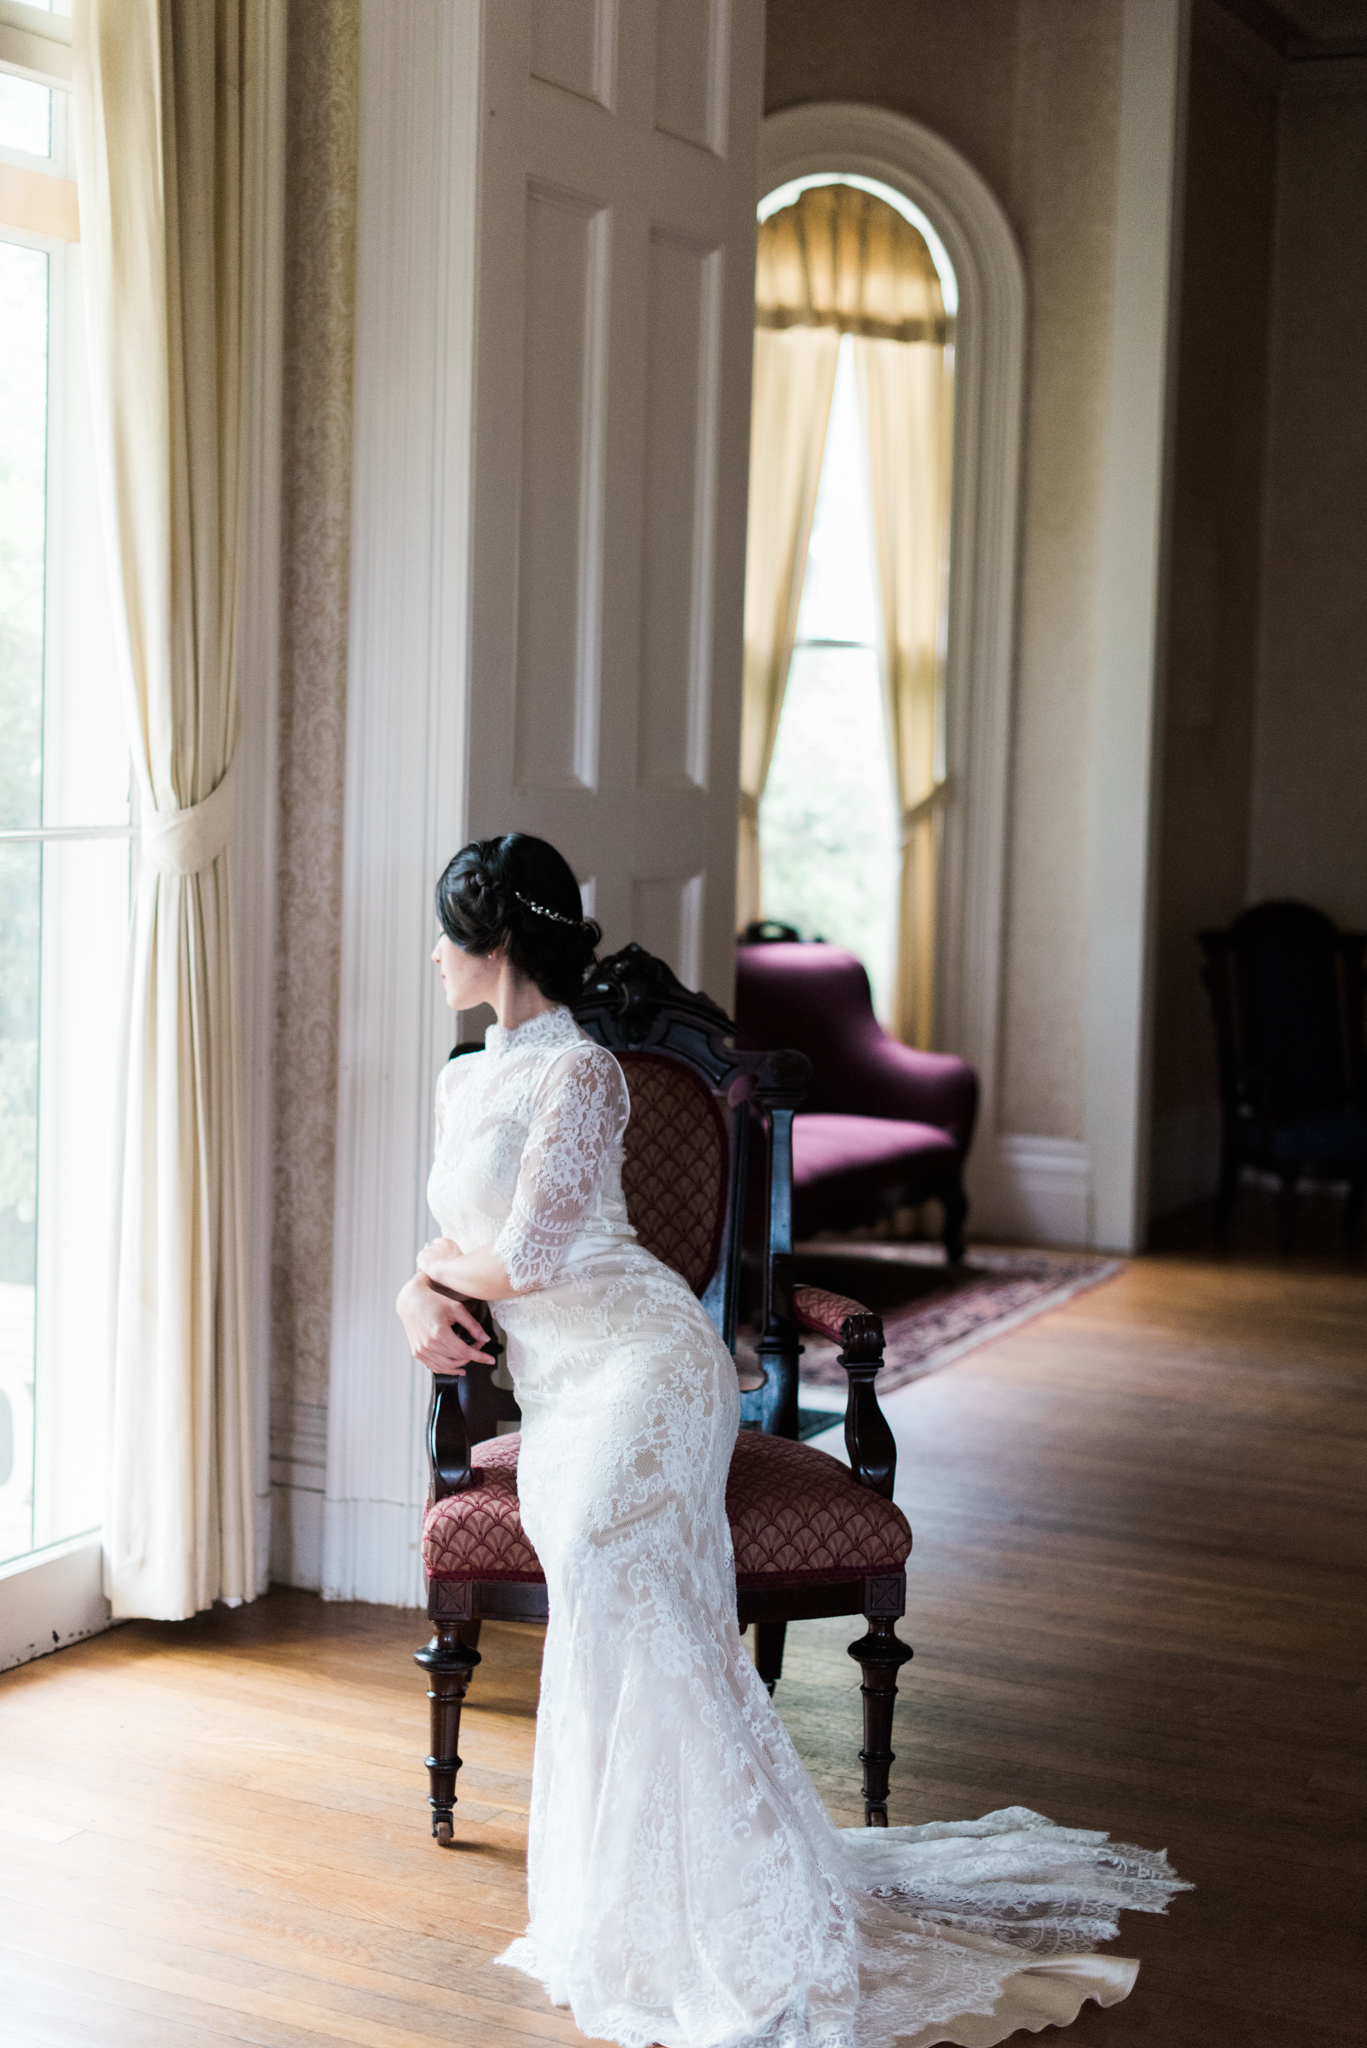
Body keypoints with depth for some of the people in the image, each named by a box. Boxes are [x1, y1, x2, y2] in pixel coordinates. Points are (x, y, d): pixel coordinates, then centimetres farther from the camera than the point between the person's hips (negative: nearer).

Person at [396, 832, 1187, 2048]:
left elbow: (522, 1256, -12)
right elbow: (451, 1243, 24)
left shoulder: (579, 1073, -6)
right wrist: (421, 1299, 2)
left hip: (637, 1354, -8)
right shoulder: (466, 1081, 21)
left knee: (603, 1551, -29)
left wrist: (443, 1264, 8)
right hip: (554, 1388, 8)